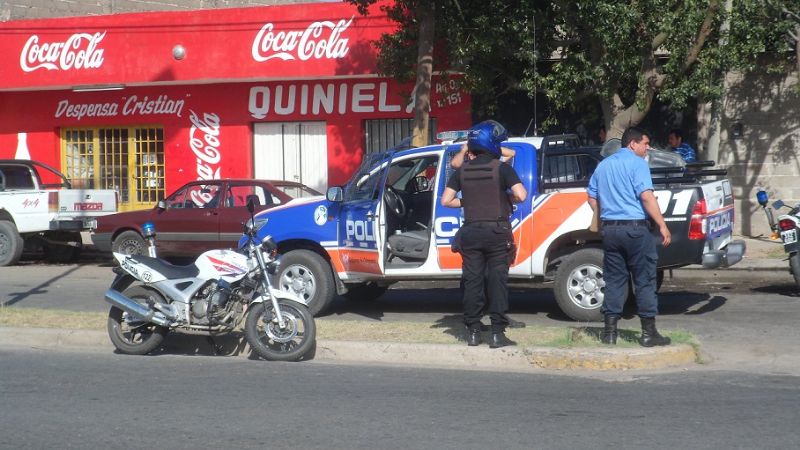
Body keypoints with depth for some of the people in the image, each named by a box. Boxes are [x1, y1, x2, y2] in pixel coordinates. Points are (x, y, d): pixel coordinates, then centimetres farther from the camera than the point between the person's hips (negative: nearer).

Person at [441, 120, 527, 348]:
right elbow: (521, 195, -17)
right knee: (497, 282, 0)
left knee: (472, 282, 8)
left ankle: (473, 332, 9)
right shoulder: (502, 168, -8)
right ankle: (497, 333, -3)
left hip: (471, 232, 3)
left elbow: (446, 200, 4)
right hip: (497, 232, -3)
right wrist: (507, 198, 4)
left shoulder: (462, 170, 4)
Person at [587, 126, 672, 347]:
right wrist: (662, 225, -15)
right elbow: (647, 197, -16)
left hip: (609, 228, 6)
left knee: (614, 280, 10)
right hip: (635, 228, -6)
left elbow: (592, 198, 20)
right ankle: (649, 333, 1)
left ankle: (610, 331, 8)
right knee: (644, 281, 0)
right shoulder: (637, 163, -7)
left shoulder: (603, 165, 15)